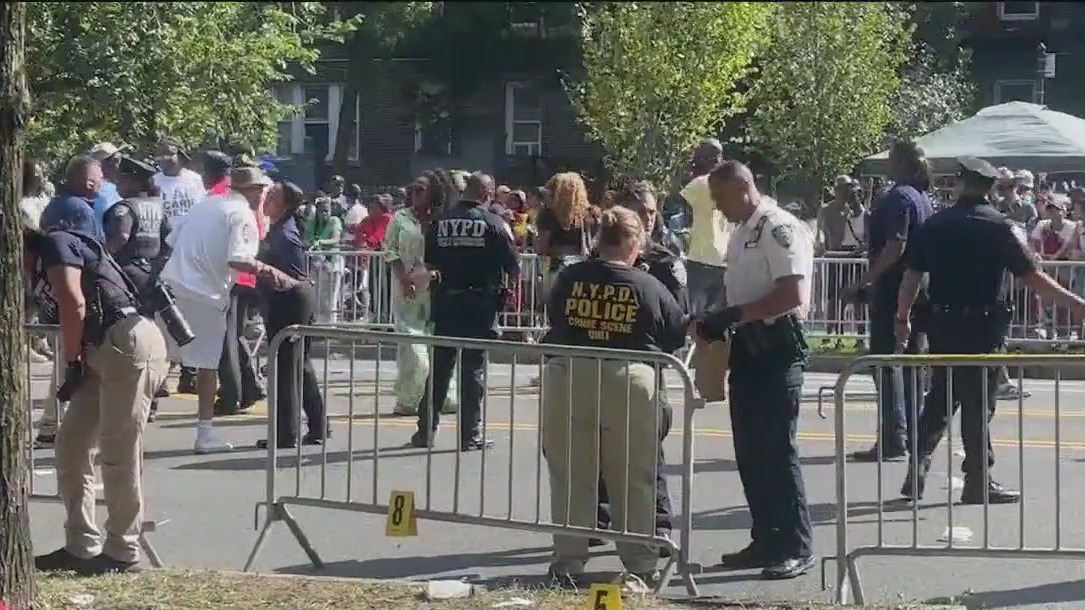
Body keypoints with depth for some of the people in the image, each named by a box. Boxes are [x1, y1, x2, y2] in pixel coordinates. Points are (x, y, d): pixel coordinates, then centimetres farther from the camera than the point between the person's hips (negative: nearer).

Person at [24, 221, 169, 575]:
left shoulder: (55, 245, -1)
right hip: (101, 353, 10)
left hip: (130, 343, -10)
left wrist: (71, 363, -4)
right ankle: (81, 548, 15)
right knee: (71, 444, 10)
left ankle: (123, 553, 1)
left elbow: (74, 304, -12)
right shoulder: (37, 276, 26)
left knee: (118, 454, -6)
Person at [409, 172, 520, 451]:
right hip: (481, 303, -3)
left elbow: (430, 264, 7)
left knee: (439, 368, 11)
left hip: (445, 301, 3)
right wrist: (509, 285, 15)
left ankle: (426, 431, 15)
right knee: (473, 370, 3)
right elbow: (513, 269, -6)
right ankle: (471, 435, 6)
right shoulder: (494, 224, -8)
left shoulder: (439, 222, 1)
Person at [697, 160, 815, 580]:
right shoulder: (741, 233, 15)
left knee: (777, 450, -7)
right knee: (749, 450, 12)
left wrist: (733, 314, -22)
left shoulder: (781, 229, -14)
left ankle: (797, 548, 1)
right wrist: (719, 322, 6)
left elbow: (792, 295, -22)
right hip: (748, 347, 10)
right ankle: (766, 541, 21)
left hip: (778, 346, -10)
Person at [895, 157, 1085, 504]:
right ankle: (978, 483, 6)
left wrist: (902, 318, 15)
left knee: (941, 397, 15)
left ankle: (918, 470, 11)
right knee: (978, 403, 2)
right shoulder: (1001, 228, -8)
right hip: (983, 326, -4)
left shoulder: (936, 225, 3)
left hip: (942, 323, 4)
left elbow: (912, 276, 4)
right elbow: (1033, 278, -11)